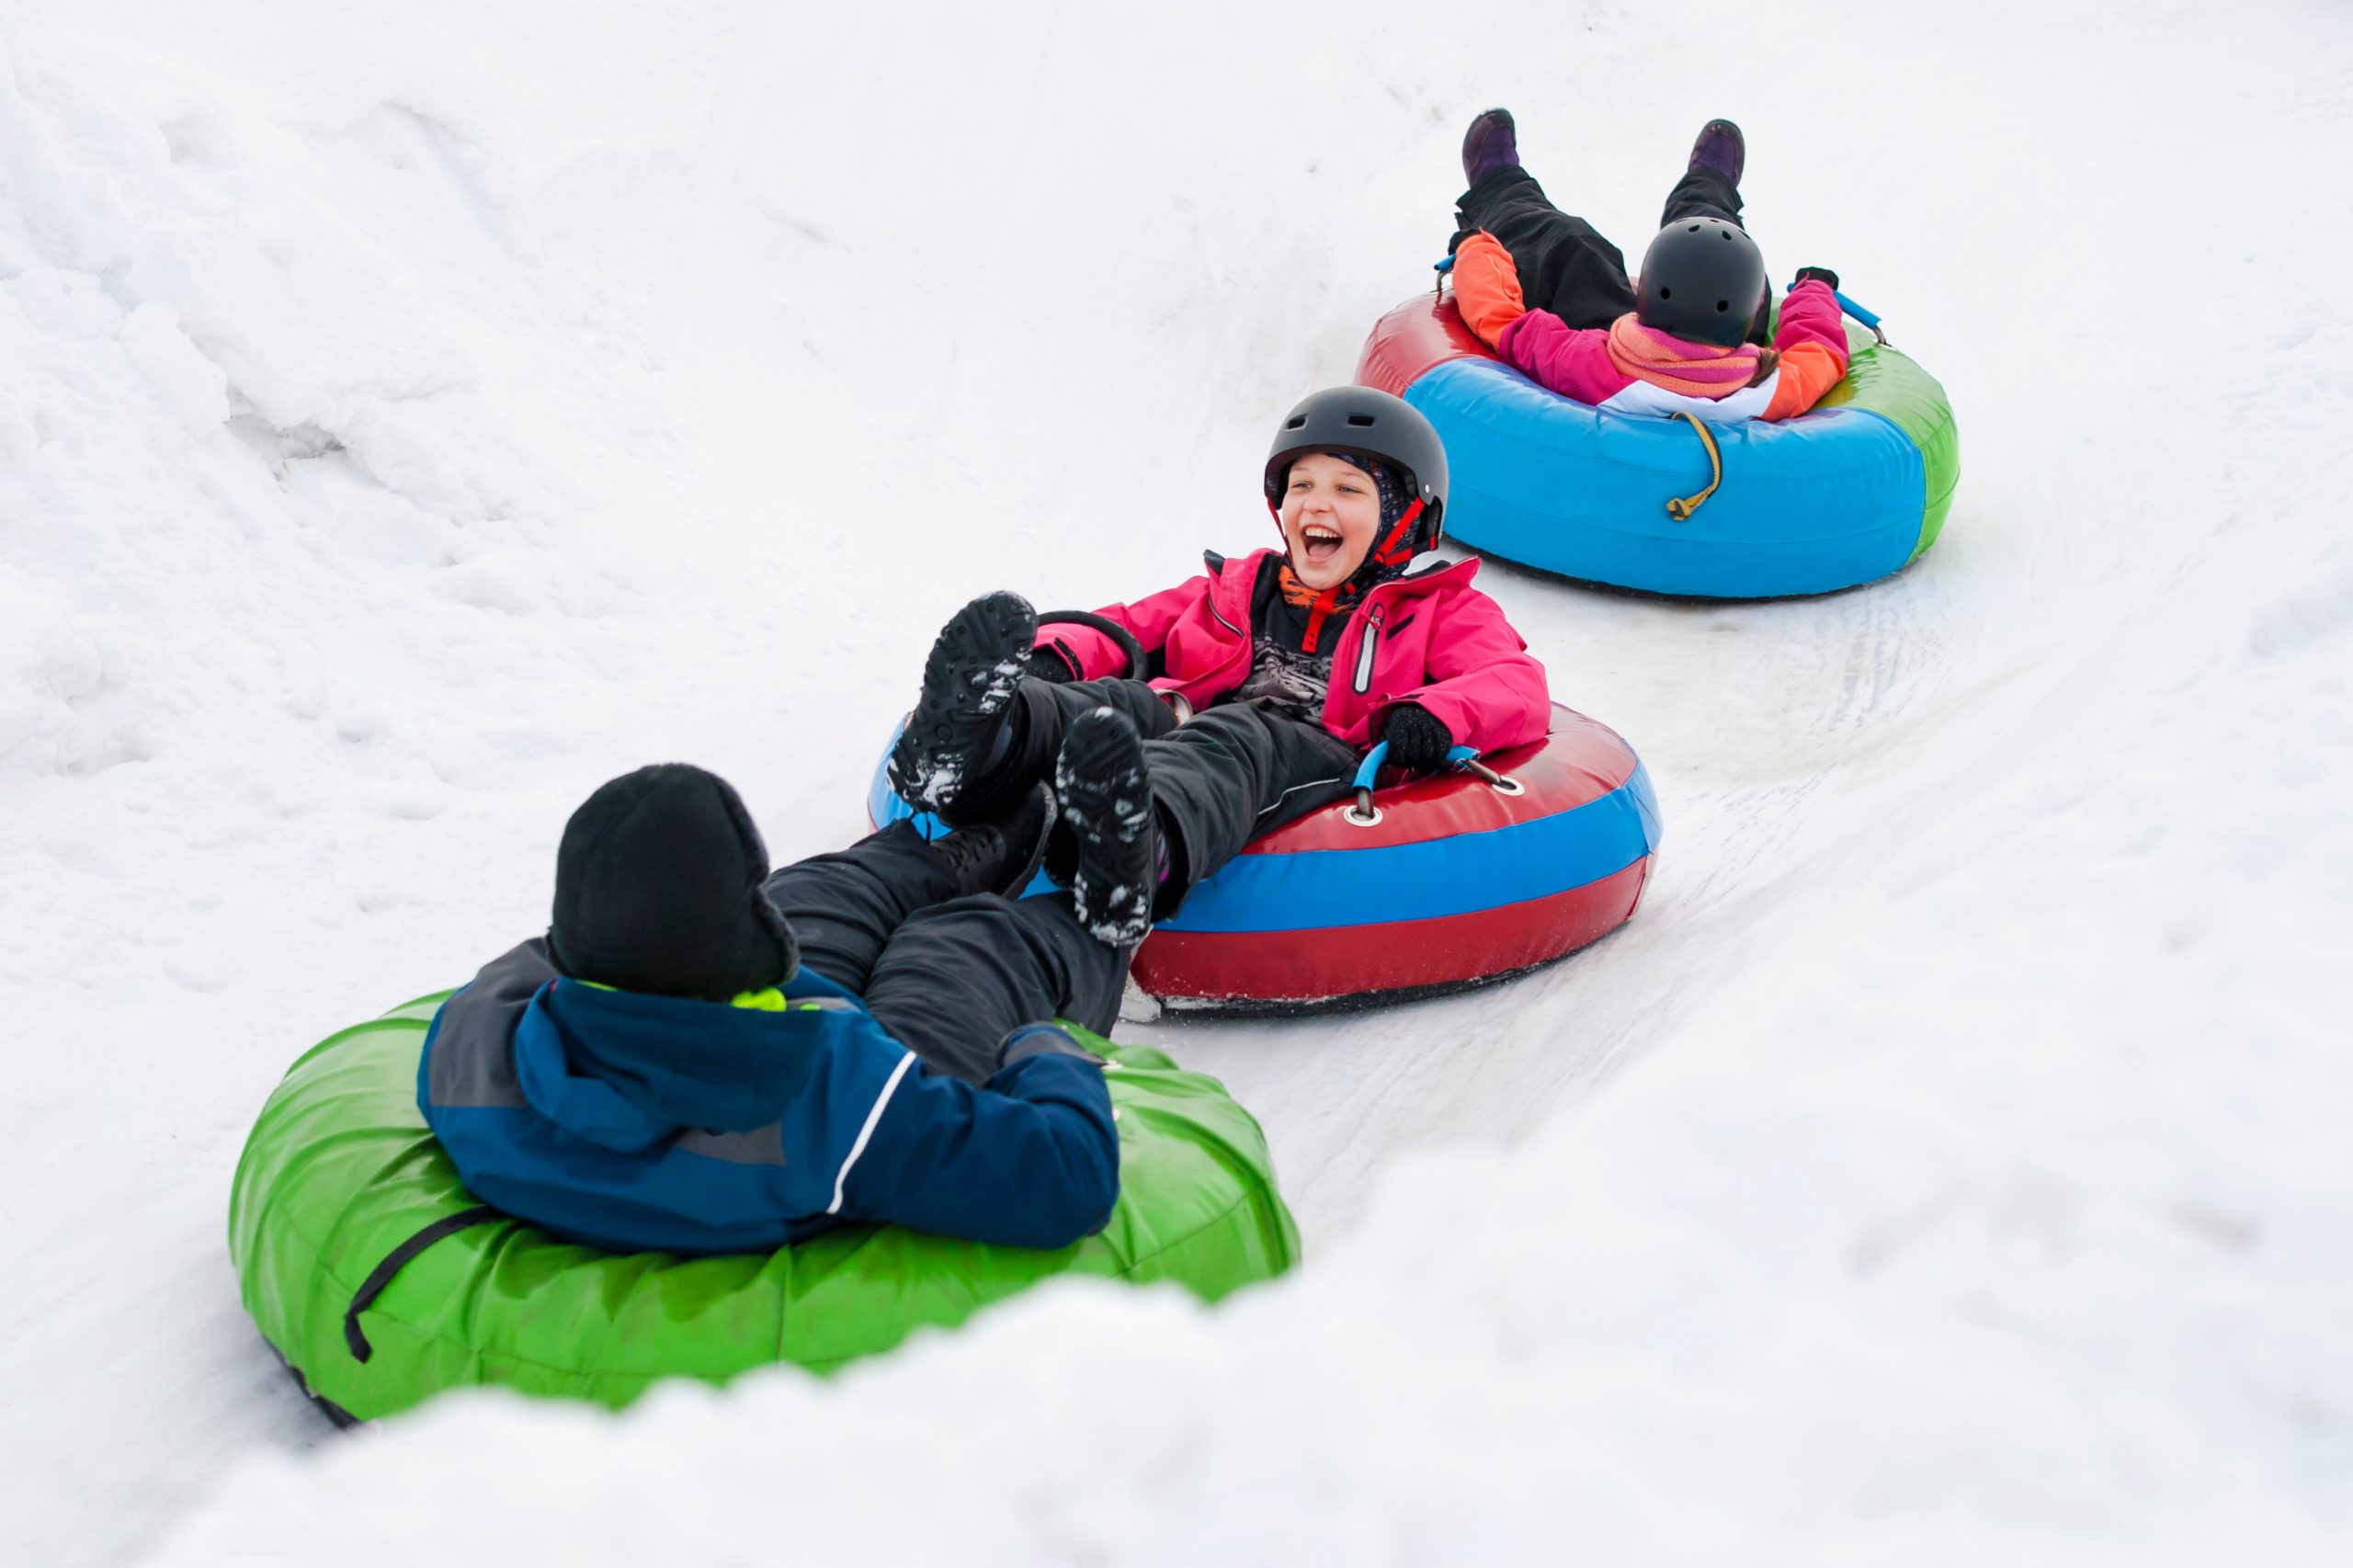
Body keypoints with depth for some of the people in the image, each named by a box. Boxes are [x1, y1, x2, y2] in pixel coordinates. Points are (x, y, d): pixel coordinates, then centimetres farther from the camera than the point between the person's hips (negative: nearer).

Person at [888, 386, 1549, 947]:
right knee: (1127, 703, -31)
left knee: (1231, 742, -39)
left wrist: (1434, 719, -15)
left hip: (1318, 756, -4)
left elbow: (1518, 686, 9)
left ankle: (1145, 854, -76)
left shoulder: (1440, 612, 26)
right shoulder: (1241, 585, 38)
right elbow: (1130, 629, 32)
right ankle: (984, 746, -66)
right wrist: (1056, 656, 7)